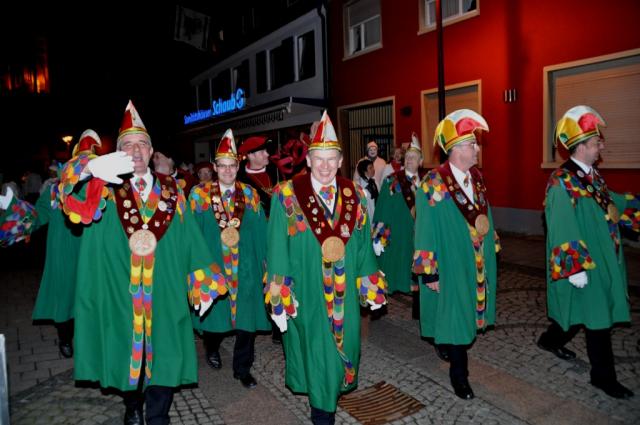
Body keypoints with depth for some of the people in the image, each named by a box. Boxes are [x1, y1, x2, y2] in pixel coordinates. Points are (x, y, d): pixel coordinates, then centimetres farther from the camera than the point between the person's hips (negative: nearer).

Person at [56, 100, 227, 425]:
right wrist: (92, 168, -42)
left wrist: (203, 286, -2)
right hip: (120, 295, 0)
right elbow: (72, 188, -19)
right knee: (126, 355, 16)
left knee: (163, 358, 7)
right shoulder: (106, 187, 2)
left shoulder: (171, 191, 4)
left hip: (165, 295, 0)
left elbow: (190, 240, 0)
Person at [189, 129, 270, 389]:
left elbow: (260, 233, 2)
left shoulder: (250, 194, 3)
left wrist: (264, 265, -3)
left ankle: (242, 369, 23)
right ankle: (212, 349, 46)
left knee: (247, 318, 4)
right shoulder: (199, 194, 1)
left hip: (245, 267, 1)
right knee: (214, 314, 14)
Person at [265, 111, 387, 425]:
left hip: (344, 292, 4)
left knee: (343, 343, 15)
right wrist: (279, 300, -10)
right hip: (306, 292, -3)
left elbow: (363, 246, 6)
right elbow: (277, 249, -9)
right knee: (316, 348, 8)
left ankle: (334, 389, 45)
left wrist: (371, 289, 6)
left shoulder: (354, 195, 2)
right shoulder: (286, 195, -8)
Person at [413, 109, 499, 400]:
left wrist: (490, 250, 14)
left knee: (467, 311, 18)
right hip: (450, 264, -7)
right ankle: (458, 373, 23)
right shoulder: (433, 185, -17)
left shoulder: (476, 178, 4)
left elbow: (483, 217, 13)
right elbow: (426, 229, -16)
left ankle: (445, 343, 45)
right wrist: (429, 272, -16)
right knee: (454, 314, 5)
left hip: (477, 261, 7)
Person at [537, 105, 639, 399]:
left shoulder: (592, 175, 7)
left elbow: (611, 202, 20)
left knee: (582, 311, 19)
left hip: (602, 259, 9)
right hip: (582, 262, -9)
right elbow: (563, 229, -22)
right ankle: (603, 376, 17)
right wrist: (575, 267, -22)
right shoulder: (562, 182, -20)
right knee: (597, 319, 1)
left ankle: (551, 339, 42)